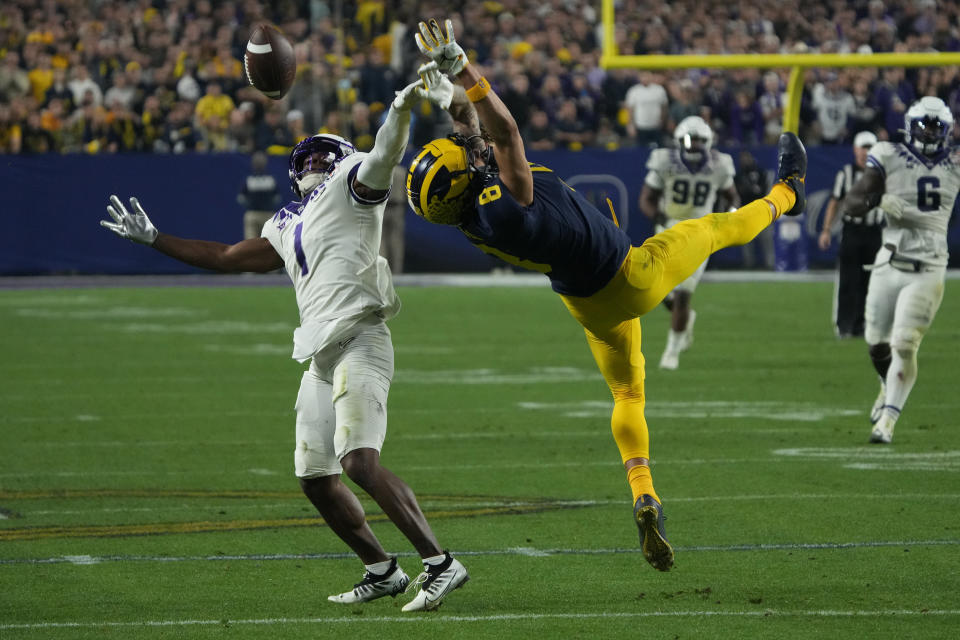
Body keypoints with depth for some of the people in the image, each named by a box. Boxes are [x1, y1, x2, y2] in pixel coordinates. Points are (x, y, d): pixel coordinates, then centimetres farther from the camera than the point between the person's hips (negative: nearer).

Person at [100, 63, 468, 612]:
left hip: (359, 339, -9)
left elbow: (384, 156, -16)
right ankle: (382, 571, 21)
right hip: (322, 355, 9)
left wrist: (404, 108, -37)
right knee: (316, 478, 10)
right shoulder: (287, 226, 27)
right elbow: (229, 257, 37)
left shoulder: (351, 184, 5)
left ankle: (440, 563, -24)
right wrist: (153, 239, 40)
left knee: (360, 460, -24)